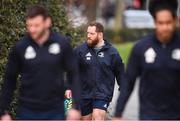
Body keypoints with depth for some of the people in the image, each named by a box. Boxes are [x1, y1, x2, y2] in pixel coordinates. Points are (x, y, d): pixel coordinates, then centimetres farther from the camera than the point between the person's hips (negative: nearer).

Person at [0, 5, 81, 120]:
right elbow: (9, 80, 4)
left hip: (55, 110, 0)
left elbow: (74, 75, -1)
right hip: (27, 111, 0)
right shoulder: (20, 47, -4)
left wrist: (76, 107, -8)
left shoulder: (62, 43, -5)